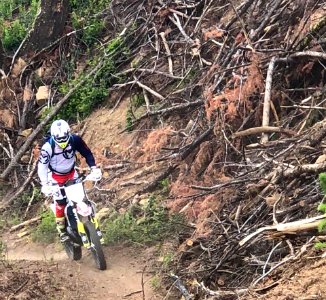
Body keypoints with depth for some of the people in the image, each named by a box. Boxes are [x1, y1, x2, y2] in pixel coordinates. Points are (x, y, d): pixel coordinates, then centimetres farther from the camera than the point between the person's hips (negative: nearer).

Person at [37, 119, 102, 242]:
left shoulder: (75, 140, -24)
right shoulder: (47, 147, -31)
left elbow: (87, 153, -13)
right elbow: (42, 166, -26)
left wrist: (94, 168, -27)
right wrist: (45, 184, -38)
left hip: (72, 173, 3)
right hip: (56, 176, -3)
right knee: (61, 203, -7)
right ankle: (61, 230, 8)